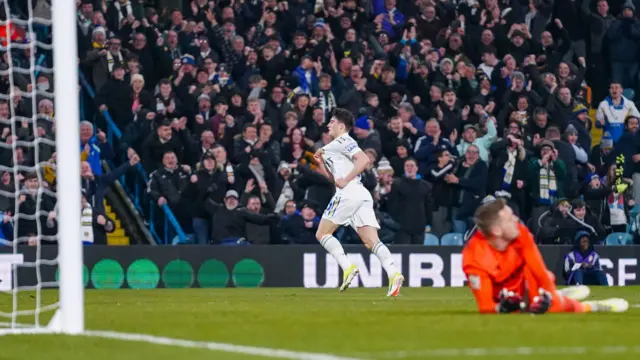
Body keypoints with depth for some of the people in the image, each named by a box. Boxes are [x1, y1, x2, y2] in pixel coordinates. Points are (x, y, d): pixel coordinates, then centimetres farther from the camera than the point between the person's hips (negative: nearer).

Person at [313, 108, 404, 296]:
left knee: (322, 234, 2)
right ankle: (393, 274, -24)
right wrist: (321, 162, 19)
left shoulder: (343, 141, -2)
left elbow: (364, 159, -17)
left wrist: (345, 180, -15)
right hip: (362, 196, 9)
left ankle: (348, 268, -12)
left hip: (348, 194, -9)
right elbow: (334, 178, 31)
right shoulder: (332, 147, 28)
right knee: (372, 242, -4)